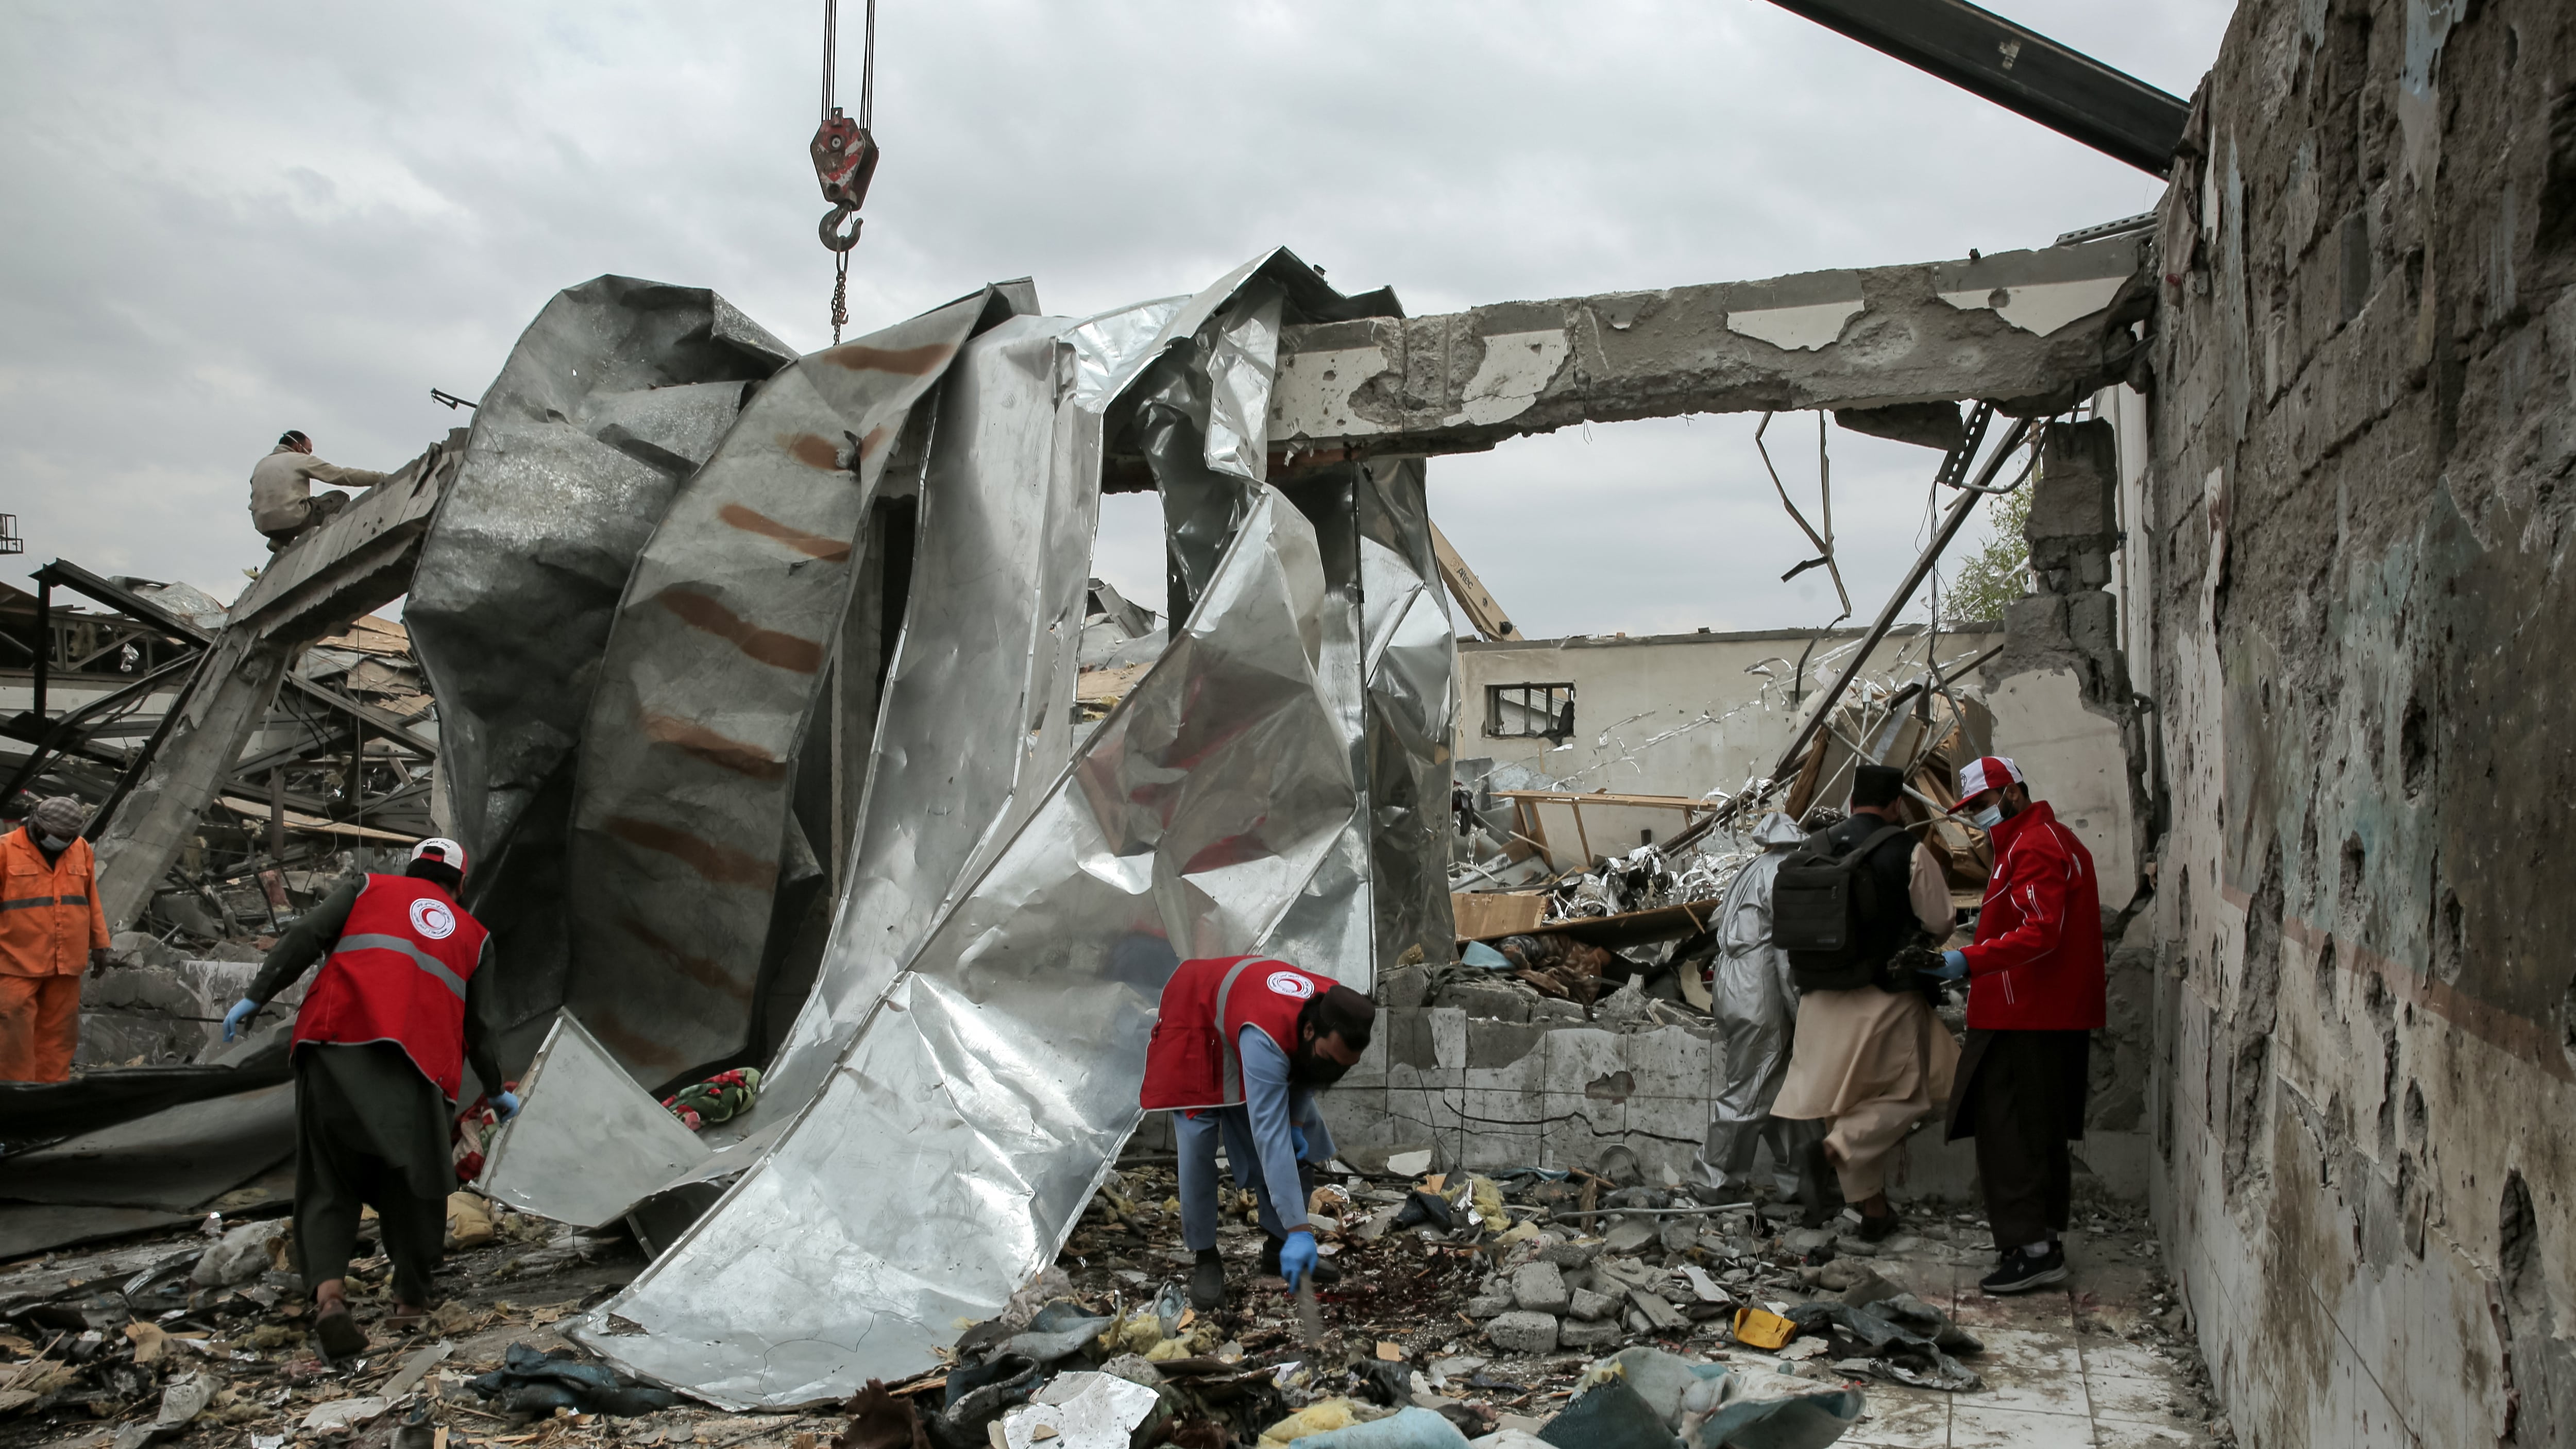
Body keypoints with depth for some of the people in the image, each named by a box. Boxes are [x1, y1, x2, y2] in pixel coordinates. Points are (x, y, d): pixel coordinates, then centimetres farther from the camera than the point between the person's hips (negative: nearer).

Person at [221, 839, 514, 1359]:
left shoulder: (369, 888, 24)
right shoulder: (474, 936, 27)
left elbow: (304, 937, 6)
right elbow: (478, 1027, 27)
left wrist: (255, 996, 5)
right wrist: (497, 1092, 39)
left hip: (335, 1043, 0)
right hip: (415, 1066, 0)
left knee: (327, 1183, 5)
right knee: (414, 1183, 14)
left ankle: (328, 1292, -14)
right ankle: (411, 1298, 23)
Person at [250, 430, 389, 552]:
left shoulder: (261, 465, 25)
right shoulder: (302, 460, 7)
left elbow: (255, 503, 23)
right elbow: (344, 475, 1)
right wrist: (381, 478, 1)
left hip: (264, 527, 7)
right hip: (292, 521, -7)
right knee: (340, 498, 11)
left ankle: (279, 541, 13)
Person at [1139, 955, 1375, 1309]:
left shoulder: (1338, 1018, -27)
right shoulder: (1267, 1040, -47)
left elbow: (1308, 1073, -2)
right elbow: (1270, 1138, -48)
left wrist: (1296, 1121, -14)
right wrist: (1299, 1230, -49)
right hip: (1197, 1015, -6)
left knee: (1302, 1139, 2)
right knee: (1198, 1143, -17)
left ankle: (1278, 1247, 14)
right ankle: (1205, 1258, -1)